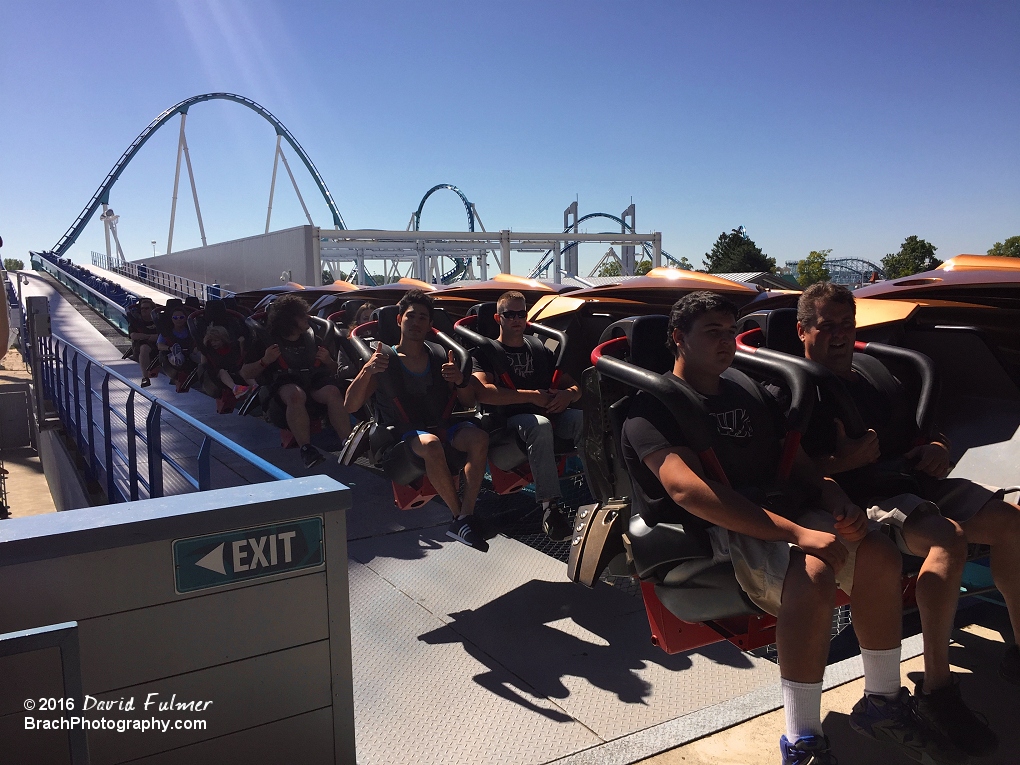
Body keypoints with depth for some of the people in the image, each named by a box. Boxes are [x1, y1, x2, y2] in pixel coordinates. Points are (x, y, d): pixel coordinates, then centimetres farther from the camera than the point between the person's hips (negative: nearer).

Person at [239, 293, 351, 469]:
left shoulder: (312, 337, 22)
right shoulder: (268, 341, 13)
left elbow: (334, 370, 26)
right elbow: (245, 373, 9)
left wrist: (328, 361, 2)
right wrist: (264, 361, -9)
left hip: (315, 380, 2)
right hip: (285, 382, -2)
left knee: (333, 392, -34)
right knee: (296, 395, -40)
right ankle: (306, 449, -44)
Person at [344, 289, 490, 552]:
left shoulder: (440, 355, 10)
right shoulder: (384, 361, 0)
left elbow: (469, 402, 11)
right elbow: (350, 406, -9)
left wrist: (461, 380, -12)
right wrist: (366, 371, -27)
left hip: (442, 426, 4)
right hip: (403, 436, -4)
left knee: (479, 438, -28)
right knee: (431, 445, -38)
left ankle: (465, 518, -31)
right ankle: (460, 515, -22)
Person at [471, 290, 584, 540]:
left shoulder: (539, 349, 23)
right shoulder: (486, 352, 8)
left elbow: (574, 385, 20)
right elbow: (483, 392, -12)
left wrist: (568, 394, -6)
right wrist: (532, 396, -15)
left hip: (550, 414, 4)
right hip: (510, 420, -4)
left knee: (584, 420, -29)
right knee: (540, 425, -39)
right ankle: (550, 506, -40)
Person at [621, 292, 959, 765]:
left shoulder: (753, 398, 21)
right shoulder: (652, 410, -4)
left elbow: (799, 465, 21)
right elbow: (686, 489, -21)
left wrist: (840, 504, -5)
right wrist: (797, 534, -26)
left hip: (781, 512, 7)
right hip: (713, 532, -7)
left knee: (879, 554, -16)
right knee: (813, 575, -32)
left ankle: (883, 703, 4)